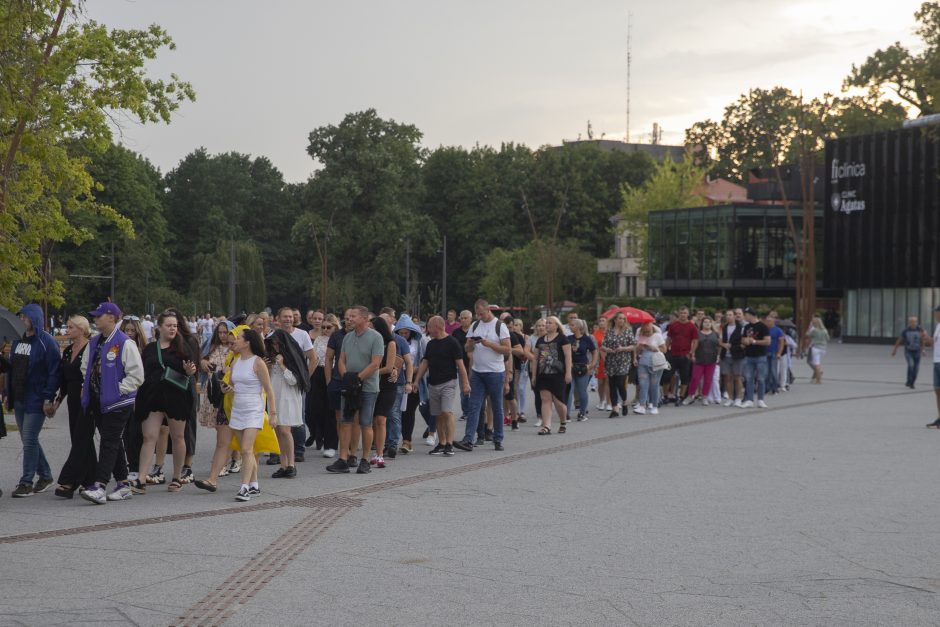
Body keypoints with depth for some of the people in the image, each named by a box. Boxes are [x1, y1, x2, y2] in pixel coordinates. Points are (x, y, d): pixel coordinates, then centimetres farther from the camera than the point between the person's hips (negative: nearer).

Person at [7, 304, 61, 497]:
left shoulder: (46, 342, -10)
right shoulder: (18, 341, 13)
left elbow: (53, 372, -13)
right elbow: (11, 368, 19)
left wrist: (48, 398, -18)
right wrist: (8, 394, 14)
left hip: (36, 400, -8)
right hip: (19, 400, 8)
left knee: (29, 440, -7)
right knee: (28, 440, 13)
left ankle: (26, 483, -2)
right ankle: (45, 475, 25)